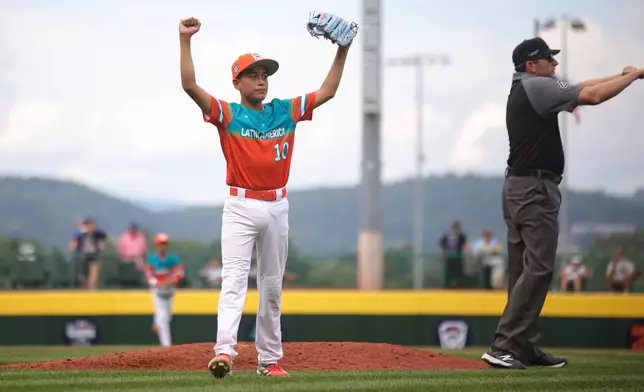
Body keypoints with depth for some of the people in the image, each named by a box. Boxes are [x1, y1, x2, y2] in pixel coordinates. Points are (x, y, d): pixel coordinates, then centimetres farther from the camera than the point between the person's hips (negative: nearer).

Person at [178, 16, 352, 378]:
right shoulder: (227, 114, -1)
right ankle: (224, 352, -30)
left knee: (272, 287, 10)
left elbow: (328, 91, 13)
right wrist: (185, 40, -22)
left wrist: (342, 50, 6)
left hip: (277, 208, 4)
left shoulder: (286, 111, 10)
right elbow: (190, 85, -13)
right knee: (234, 280, -17)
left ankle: (269, 359, 16)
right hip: (240, 208, -4)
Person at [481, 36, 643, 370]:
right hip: (536, 190, -10)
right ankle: (503, 346, -17)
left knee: (524, 270, 10)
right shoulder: (536, 86, -11)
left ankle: (524, 347, 12)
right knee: (537, 270, -12)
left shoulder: (523, 90, 17)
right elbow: (592, 96, -17)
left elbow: (580, 88, 20)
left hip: (517, 188, 10)